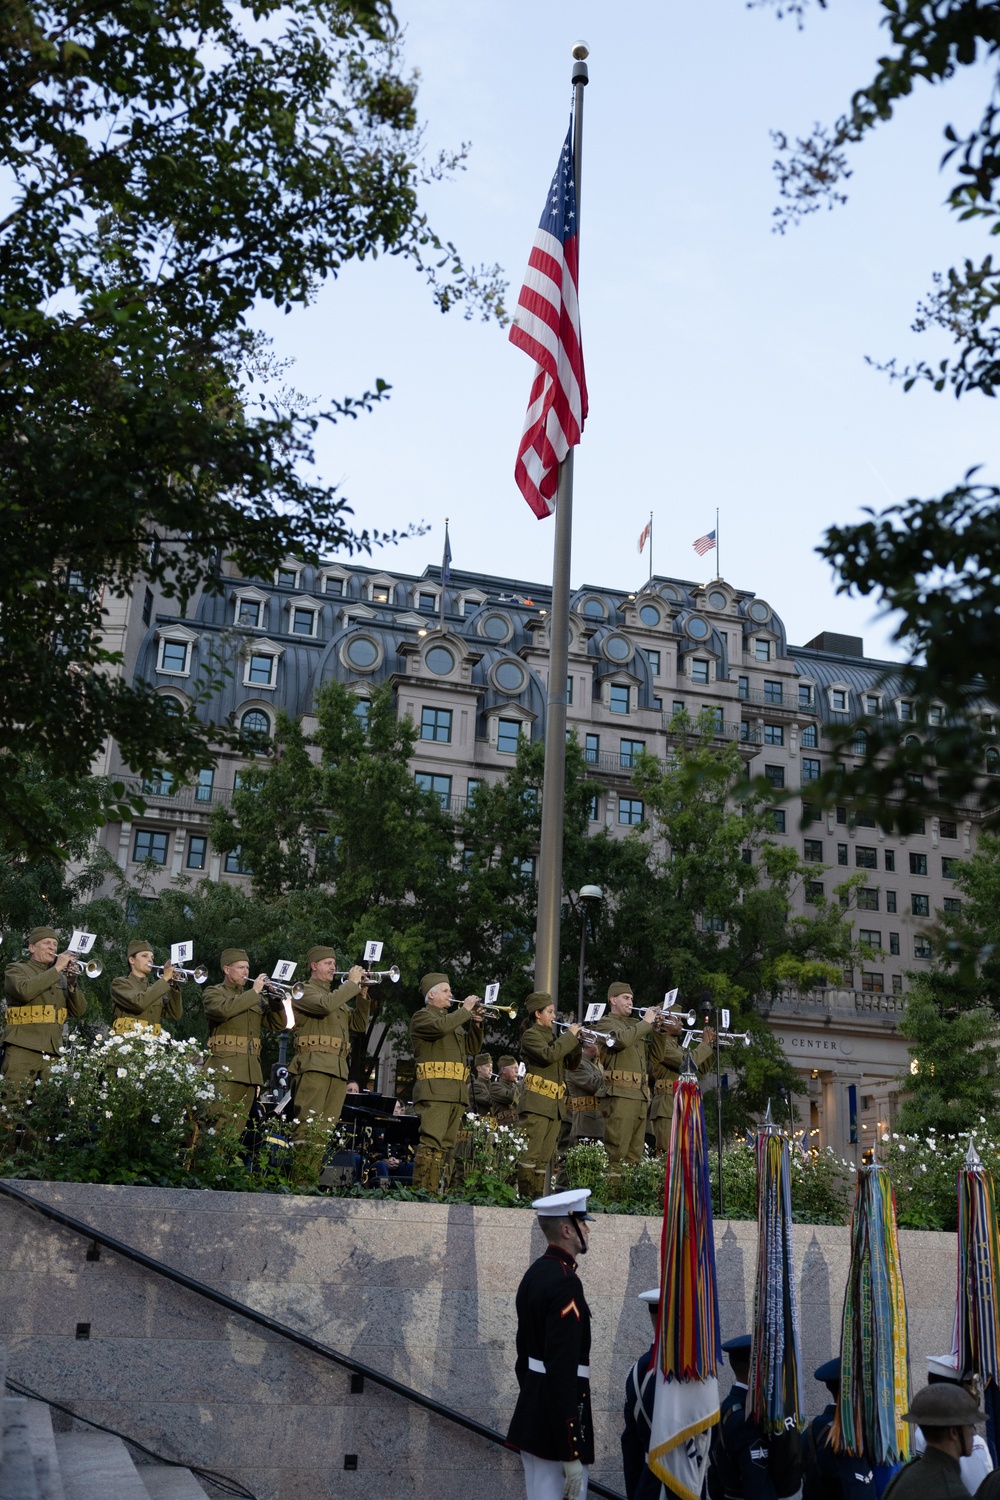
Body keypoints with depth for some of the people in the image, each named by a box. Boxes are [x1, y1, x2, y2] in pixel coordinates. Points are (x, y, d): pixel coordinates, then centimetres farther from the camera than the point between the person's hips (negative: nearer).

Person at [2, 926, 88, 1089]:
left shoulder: (60, 977, 19)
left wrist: (72, 984, -6)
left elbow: (79, 1011, 11)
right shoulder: (16, 970, 6)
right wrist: (57, 968, -14)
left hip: (53, 1051, 5)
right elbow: (25, 991, -18)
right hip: (23, 1048, -5)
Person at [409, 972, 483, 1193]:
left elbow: (472, 1048, 24)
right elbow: (440, 1027, -20)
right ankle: (421, 1190, -17)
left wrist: (476, 1024, 9)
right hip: (435, 1090, -8)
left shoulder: (454, 1020, 28)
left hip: (457, 1092, 8)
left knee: (445, 1144, 5)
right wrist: (465, 1010, -10)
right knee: (432, 1141, -16)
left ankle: (433, 1189, 7)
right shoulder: (422, 1017, 2)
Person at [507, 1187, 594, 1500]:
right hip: (556, 1427, -10)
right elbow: (563, 1371, -23)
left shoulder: (534, 1274, 10)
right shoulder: (565, 1282, -19)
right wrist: (572, 1453, -22)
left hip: (531, 1416, 10)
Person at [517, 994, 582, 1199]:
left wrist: (576, 1041, 4)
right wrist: (570, 1035, -12)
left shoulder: (552, 1036, 20)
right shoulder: (531, 1035, -4)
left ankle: (537, 1196, 10)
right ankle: (524, 1196, -10)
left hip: (555, 1104, 8)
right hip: (536, 1103, -8)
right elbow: (549, 1055, -22)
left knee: (545, 1157, 7)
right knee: (530, 1152, -11)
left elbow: (572, 1063, 19)